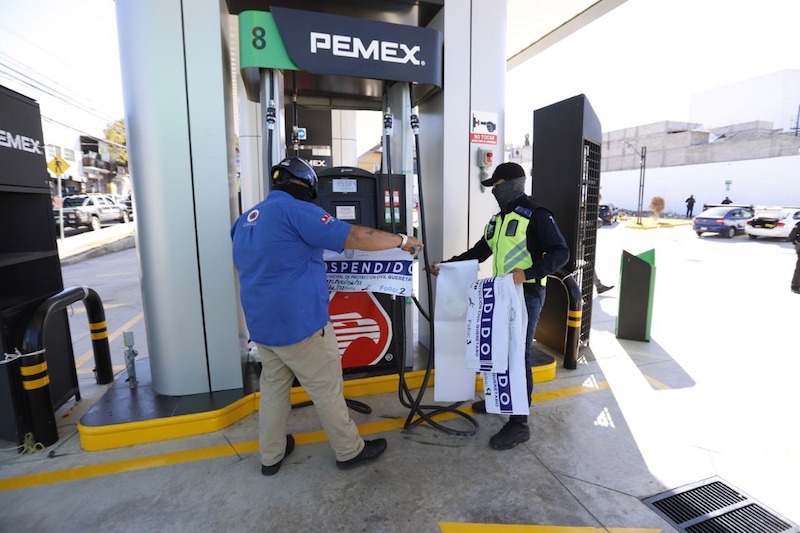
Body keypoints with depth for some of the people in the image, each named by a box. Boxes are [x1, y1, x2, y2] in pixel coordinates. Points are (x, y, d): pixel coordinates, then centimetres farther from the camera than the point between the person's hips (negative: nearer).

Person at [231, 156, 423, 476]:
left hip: (261, 323, 8)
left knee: (273, 386, 21)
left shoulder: (244, 220, 12)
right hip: (299, 323, -8)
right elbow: (354, 237, -19)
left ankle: (270, 456, 35)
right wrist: (402, 241, -7)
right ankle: (350, 451, 25)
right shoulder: (295, 210, -15)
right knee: (327, 389, 7)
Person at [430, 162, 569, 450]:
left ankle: (519, 423, 6)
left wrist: (528, 273, -32)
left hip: (527, 294, -8)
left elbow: (560, 253, -17)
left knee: (518, 355, -5)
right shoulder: (499, 218, 15)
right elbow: (479, 252, 17)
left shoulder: (536, 215, -11)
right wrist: (446, 264, 7)